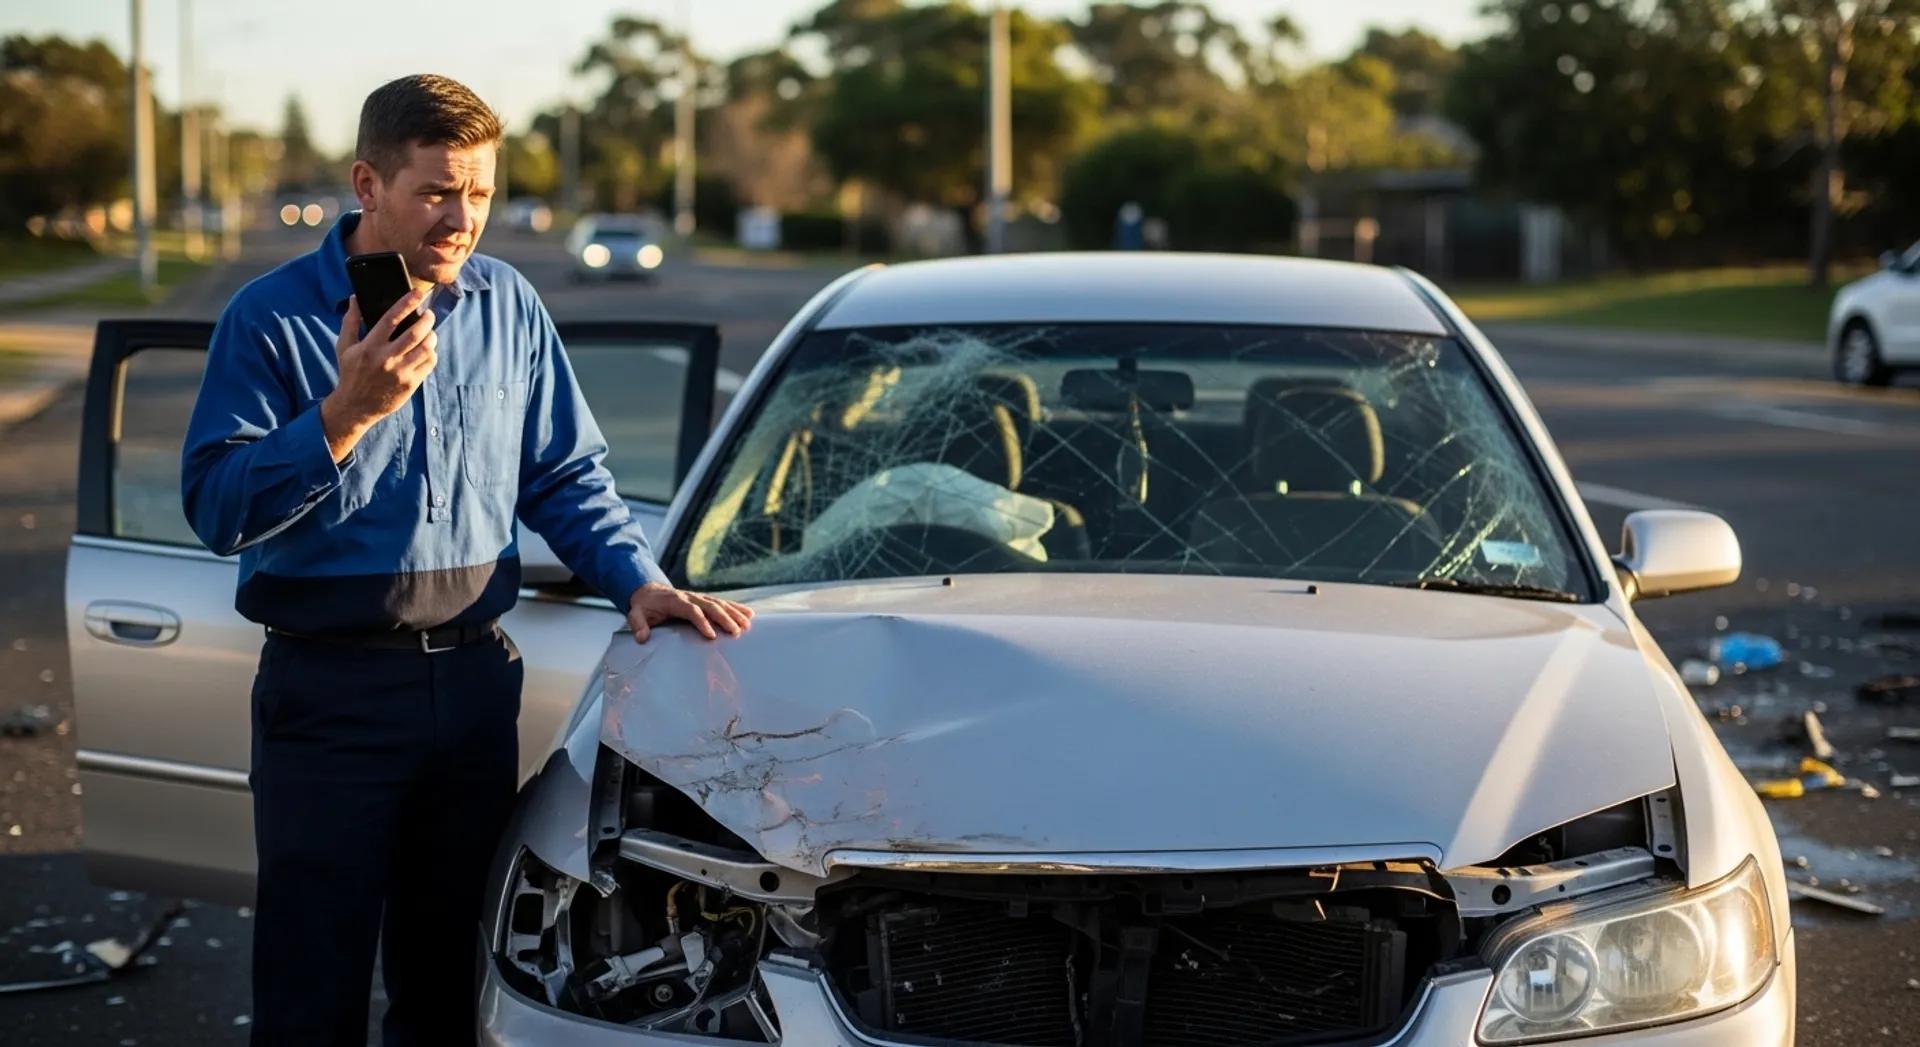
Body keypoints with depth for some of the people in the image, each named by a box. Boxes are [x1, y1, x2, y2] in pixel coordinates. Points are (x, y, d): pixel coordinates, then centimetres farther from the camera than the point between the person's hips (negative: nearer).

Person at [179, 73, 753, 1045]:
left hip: (475, 674, 4)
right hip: (329, 692, -4)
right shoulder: (273, 317, -8)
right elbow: (215, 506, -15)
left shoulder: (507, 304, 6)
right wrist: (346, 413, -25)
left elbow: (567, 475, 13)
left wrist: (638, 579, -1)